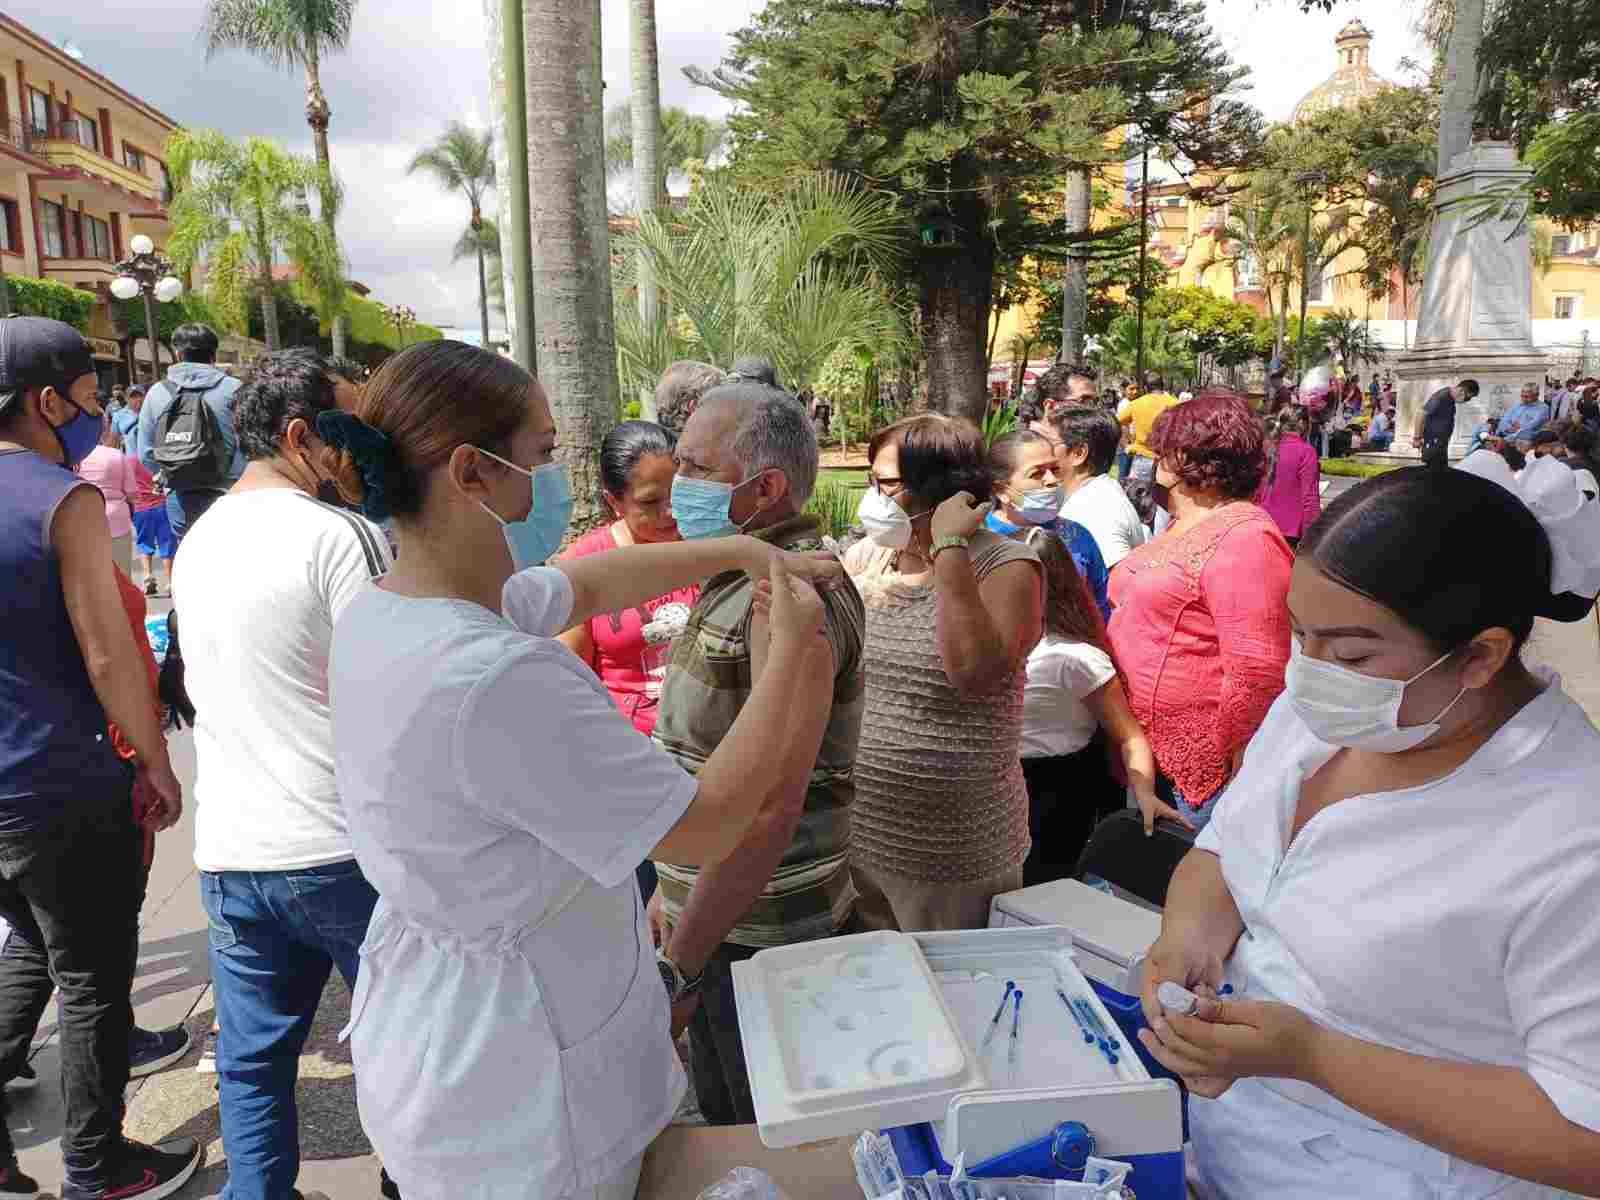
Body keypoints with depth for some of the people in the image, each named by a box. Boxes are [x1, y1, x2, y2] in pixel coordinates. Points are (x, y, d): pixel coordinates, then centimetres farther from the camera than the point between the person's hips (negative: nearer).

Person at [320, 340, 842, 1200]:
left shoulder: (379, 611, -5)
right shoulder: (496, 680, -34)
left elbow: (588, 585, 9)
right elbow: (706, 829, -24)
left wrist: (747, 552, 6)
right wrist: (789, 648, -14)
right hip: (519, 1090, -8)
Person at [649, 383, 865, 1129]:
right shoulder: (740, 578, 9)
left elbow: (768, 807, -29)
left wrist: (677, 964, -23)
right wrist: (674, 888, 18)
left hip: (759, 929, -9)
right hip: (713, 906, 9)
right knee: (722, 1118, 24)